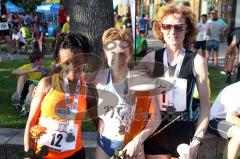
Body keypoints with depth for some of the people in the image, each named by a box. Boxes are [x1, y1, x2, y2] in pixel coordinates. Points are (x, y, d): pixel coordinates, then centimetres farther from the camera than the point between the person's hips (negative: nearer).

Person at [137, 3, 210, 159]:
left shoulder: (197, 61, -10)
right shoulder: (151, 59, -5)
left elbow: (205, 106, -5)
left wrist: (197, 141, -10)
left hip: (185, 133, -1)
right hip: (155, 133, 2)